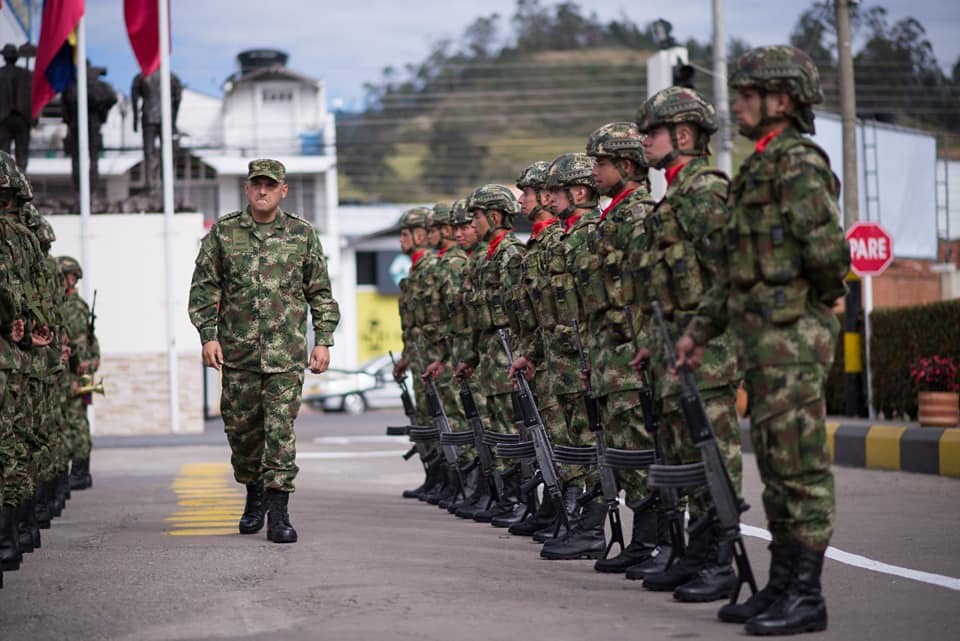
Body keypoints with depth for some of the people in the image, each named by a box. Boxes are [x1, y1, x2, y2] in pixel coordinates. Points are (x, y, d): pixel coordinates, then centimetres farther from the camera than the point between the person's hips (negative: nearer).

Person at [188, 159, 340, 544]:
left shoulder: (302, 234, 5)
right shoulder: (222, 233, 5)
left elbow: (321, 293, 9)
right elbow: (203, 288, 6)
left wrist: (323, 341, 2)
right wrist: (208, 335, -4)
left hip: (285, 353, -2)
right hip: (237, 351, 2)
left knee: (280, 429, -10)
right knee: (241, 429, 9)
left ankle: (278, 512, -10)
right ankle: (254, 497, 30)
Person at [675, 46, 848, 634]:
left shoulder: (798, 161, -12)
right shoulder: (760, 167, 20)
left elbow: (826, 248, -23)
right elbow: (739, 268, 24)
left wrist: (820, 295, -4)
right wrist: (700, 329, 22)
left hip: (793, 336, -10)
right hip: (763, 339, 10)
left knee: (800, 465, -7)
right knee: (776, 465, 12)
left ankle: (806, 597, -4)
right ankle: (782, 586, 19)